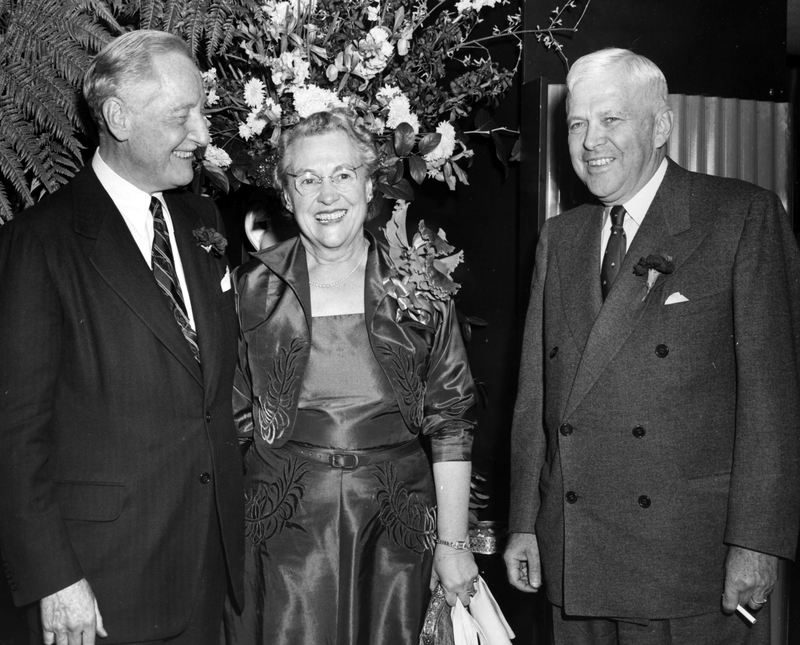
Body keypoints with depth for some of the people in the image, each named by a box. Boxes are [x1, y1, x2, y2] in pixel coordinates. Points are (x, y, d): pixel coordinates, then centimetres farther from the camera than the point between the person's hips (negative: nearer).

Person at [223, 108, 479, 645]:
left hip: (394, 523, 1)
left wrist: (453, 543, -3)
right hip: (287, 526, 0)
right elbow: (232, 419, 5)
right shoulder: (254, 289, 1)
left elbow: (450, 422, 0)